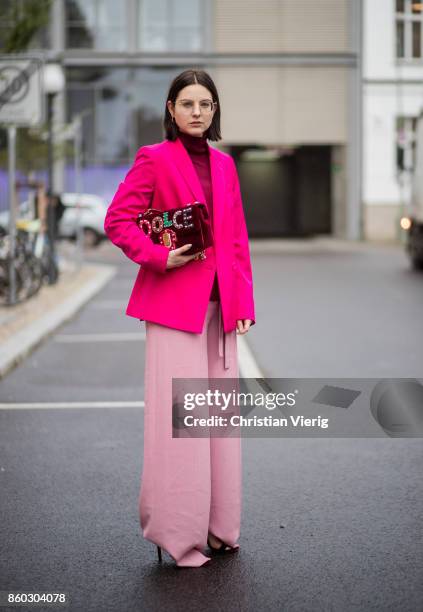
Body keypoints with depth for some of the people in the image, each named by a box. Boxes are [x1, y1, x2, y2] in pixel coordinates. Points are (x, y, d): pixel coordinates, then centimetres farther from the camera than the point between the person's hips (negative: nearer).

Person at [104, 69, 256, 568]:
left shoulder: (223, 164, 13)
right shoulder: (154, 159, -3)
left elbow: (237, 238, 14)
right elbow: (117, 222, -5)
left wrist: (243, 302, 7)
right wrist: (160, 258, -17)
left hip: (219, 305, 6)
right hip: (173, 302, -6)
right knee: (177, 415, -6)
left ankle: (216, 526, 18)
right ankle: (176, 532, 3)